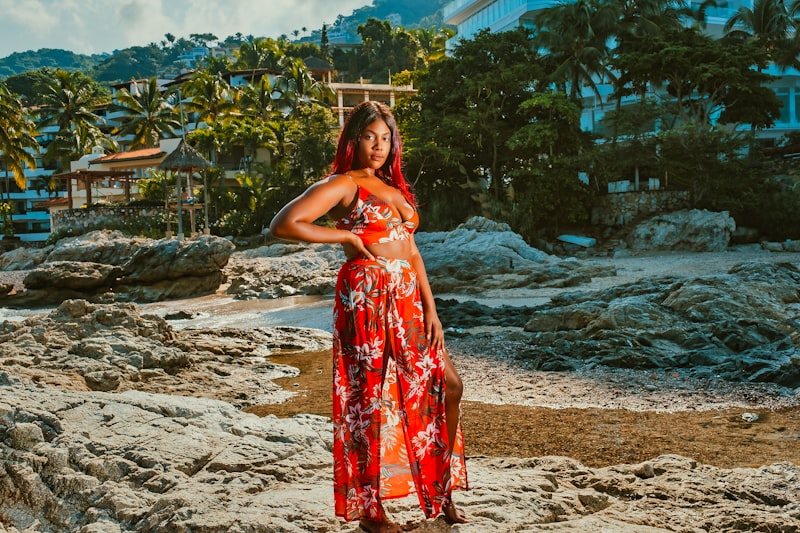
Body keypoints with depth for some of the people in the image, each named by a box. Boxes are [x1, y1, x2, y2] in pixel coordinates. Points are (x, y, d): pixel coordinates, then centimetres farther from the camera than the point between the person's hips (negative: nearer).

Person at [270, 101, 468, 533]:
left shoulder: (393, 187, 18)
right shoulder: (342, 185, -4)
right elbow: (282, 225, -15)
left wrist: (430, 310, 9)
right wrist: (347, 235, -10)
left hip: (407, 301, 8)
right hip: (366, 299, -8)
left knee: (447, 385, 8)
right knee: (372, 399, 0)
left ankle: (442, 489, 24)